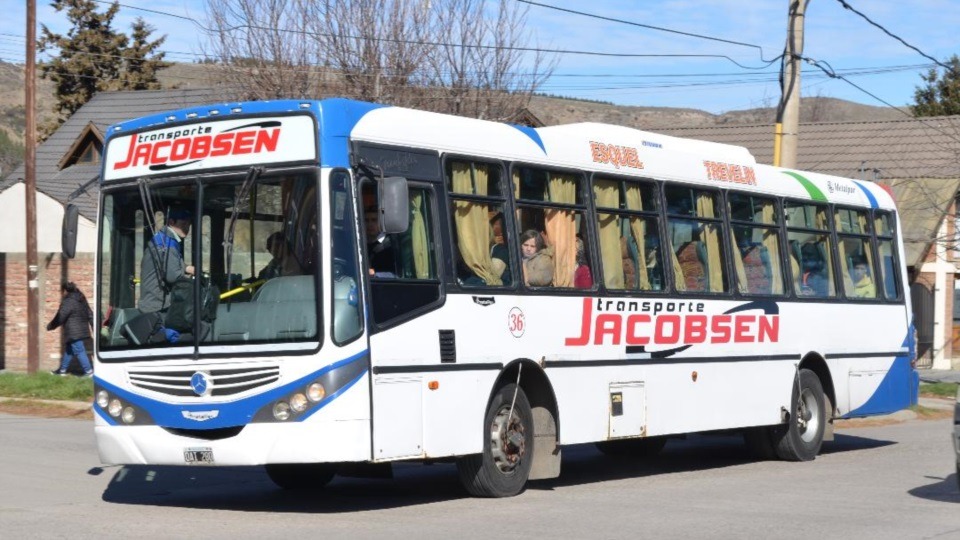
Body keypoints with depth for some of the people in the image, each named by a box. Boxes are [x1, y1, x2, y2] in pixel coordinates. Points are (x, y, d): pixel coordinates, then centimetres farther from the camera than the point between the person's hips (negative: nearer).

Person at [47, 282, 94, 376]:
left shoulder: (68, 302, -15)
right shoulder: (81, 300, 13)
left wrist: (50, 326, -1)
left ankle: (89, 371, -5)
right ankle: (62, 370, 27)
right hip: (82, 330, 10)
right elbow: (90, 314, 15)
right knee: (69, 349, 19)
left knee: (79, 351, -5)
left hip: (74, 332, -10)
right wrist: (94, 327, 20)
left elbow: (60, 318, -15)